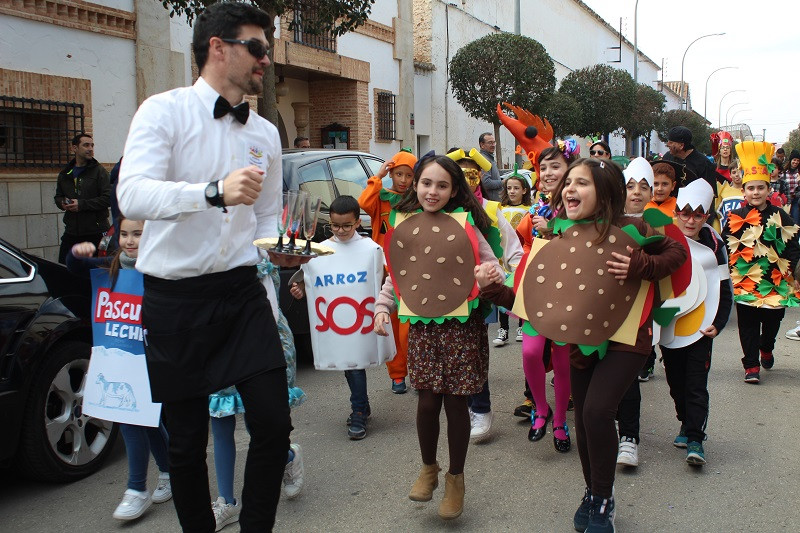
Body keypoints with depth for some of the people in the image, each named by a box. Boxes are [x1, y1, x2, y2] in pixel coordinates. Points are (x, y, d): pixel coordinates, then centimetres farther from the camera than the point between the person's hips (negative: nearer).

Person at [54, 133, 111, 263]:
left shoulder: (99, 170, -2)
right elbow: (58, 196, 24)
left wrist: (82, 204, -16)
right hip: (71, 232, 5)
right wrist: (63, 203, 0)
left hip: (96, 233, -5)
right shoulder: (65, 173, 15)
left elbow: (108, 198, -11)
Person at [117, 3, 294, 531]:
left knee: (273, 423, -3)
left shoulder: (267, 134, 11)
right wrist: (215, 192, -37)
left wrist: (277, 247, -2)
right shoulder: (165, 111, -6)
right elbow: (133, 194, -22)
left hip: (242, 291, 4)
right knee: (188, 438, 8)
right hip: (174, 298, -4)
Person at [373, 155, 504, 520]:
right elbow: (396, 275, 12)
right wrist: (382, 307, -1)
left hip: (463, 325, -2)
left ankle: (455, 477, 27)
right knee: (427, 401, 3)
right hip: (423, 325, 2)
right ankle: (428, 468, 31)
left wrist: (492, 276, -24)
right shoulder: (406, 226, 3)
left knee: (455, 403, 5)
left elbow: (491, 266, -1)